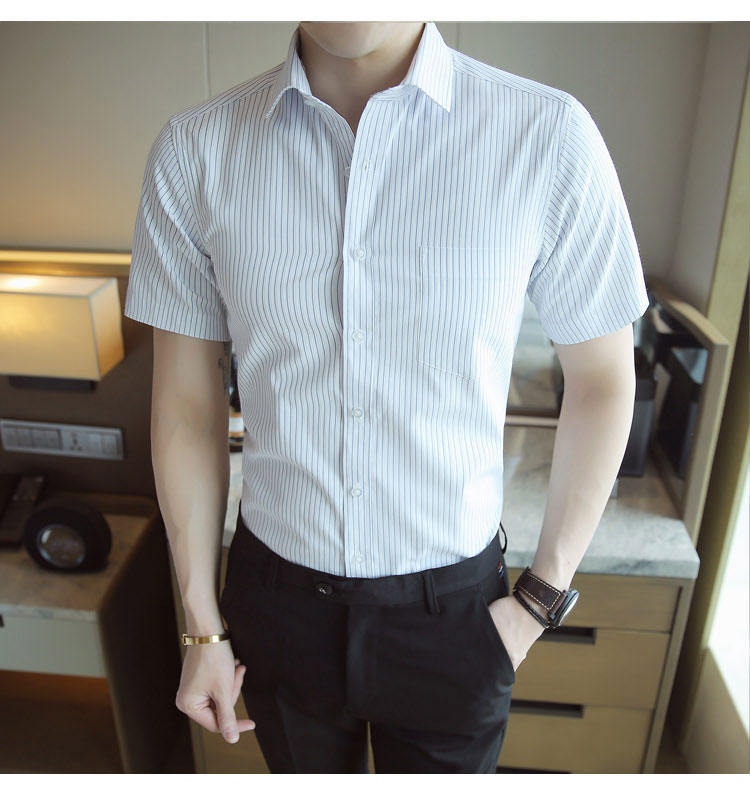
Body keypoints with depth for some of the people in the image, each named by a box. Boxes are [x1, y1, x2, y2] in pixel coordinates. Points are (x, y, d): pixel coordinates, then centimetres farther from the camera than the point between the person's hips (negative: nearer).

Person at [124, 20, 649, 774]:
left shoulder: (549, 136, -15)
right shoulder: (193, 150, -10)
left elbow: (602, 378, -5)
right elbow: (186, 402, -4)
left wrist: (541, 598, -4)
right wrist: (201, 625, 2)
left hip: (451, 601, -1)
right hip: (277, 592, 2)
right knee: (305, 767, 28)